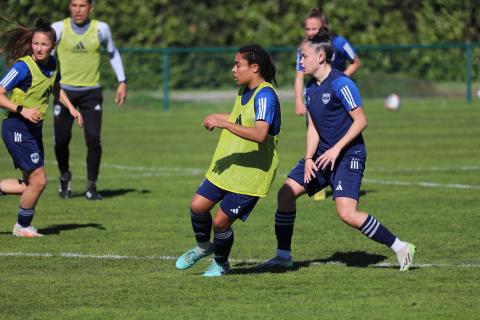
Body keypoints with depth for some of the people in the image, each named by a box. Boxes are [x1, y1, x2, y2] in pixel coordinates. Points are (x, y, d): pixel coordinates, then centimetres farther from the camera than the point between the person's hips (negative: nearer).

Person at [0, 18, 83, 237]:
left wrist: (70, 107, 14)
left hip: (34, 128, 8)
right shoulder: (23, 66, -19)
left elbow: (55, 86, 26)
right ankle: (22, 227, 12)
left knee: (32, 184, 9)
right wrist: (22, 110, -29)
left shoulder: (52, 64, 5)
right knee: (38, 180, -7)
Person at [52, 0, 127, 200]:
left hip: (91, 92, 0)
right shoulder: (59, 28, -6)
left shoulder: (100, 29, -2)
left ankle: (91, 187, 3)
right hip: (64, 91, 0)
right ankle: (65, 177, 30)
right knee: (61, 140, 0)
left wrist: (122, 82, 10)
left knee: (93, 139, -13)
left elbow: (113, 54, 15)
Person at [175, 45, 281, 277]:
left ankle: (221, 264, 22)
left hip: (251, 173, -8)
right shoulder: (245, 90, 10)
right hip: (226, 166, 8)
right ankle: (203, 247, 30)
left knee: (221, 221, -5)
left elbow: (260, 134, -34)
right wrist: (219, 118, 17)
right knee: (198, 206, 2)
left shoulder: (265, 96, -21)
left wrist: (224, 123, -35)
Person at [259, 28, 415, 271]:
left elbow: (361, 121, -17)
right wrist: (308, 158, -2)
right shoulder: (310, 89, 10)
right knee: (286, 192, 1)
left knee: (347, 214, -21)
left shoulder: (341, 84, -16)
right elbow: (313, 128, 13)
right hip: (323, 154, 9)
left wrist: (336, 149, -22)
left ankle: (400, 248, -10)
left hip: (348, 155, -9)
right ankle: (284, 255, 12)